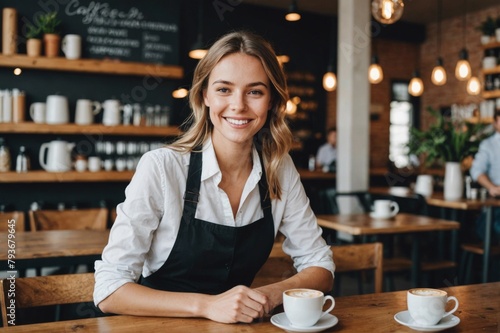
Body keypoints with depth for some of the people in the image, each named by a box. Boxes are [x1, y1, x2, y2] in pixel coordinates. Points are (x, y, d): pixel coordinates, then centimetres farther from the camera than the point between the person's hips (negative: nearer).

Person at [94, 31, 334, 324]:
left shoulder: (280, 170, -5)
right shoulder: (161, 168, -17)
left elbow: (321, 268, 0)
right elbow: (109, 291, -17)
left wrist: (273, 294, -18)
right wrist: (206, 305, -28)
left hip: (237, 322, 3)